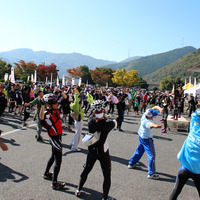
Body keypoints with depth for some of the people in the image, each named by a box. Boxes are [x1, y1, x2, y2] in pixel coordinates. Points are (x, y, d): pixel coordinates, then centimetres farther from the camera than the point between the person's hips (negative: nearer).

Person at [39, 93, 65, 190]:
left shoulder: (56, 110, 3)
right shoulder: (47, 113, -22)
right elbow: (41, 117, -48)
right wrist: (43, 105, -55)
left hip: (59, 136, 9)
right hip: (54, 138, -9)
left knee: (54, 156, 25)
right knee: (58, 160, -4)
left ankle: (46, 173, 44)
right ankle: (54, 183, 4)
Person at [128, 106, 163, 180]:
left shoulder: (145, 114, -11)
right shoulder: (146, 122, -35)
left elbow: (155, 107, -5)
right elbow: (151, 125, -59)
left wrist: (159, 108, -25)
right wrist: (156, 126, -80)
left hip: (141, 136, 10)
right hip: (147, 139, -10)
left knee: (139, 150, 26)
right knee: (151, 155, -1)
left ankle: (131, 164, 42)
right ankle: (151, 174, 6)